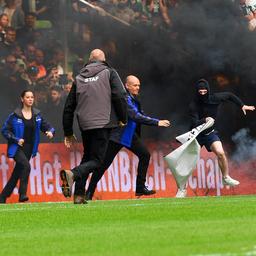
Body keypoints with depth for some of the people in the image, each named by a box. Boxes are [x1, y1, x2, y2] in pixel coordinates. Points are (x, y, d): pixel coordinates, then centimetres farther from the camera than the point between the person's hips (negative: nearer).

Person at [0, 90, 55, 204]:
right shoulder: (15, 115, -7)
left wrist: (50, 131, -13)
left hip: (29, 149, 5)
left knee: (17, 174, 6)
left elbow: (46, 126, 9)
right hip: (17, 148, -5)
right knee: (26, 166, -28)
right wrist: (16, 139, -15)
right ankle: (22, 194, -24)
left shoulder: (37, 114, 5)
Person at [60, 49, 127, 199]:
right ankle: (72, 174, -32)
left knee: (87, 157, 20)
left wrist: (68, 133, 20)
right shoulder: (109, 73, 5)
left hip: (85, 126, 5)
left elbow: (69, 107, 15)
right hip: (103, 124, -5)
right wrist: (123, 119, 5)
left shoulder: (79, 78, 16)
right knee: (96, 161, -6)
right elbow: (120, 97, -8)